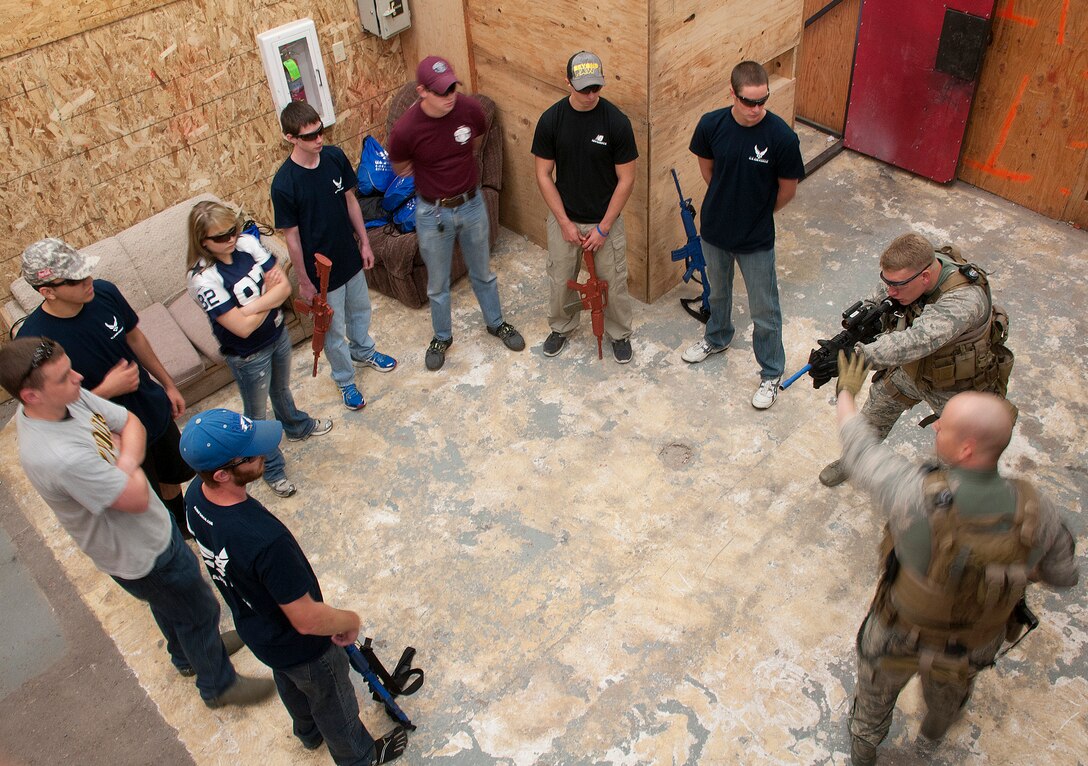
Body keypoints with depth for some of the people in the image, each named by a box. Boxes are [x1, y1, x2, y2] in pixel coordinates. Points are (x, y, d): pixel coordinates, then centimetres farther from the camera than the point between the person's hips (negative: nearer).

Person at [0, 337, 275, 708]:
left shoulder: (69, 397, -17)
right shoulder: (58, 458, -42)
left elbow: (131, 422, -5)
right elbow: (137, 498, -32)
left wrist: (126, 460, -23)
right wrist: (132, 469, -13)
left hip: (155, 526, 8)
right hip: (140, 555, -8)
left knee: (171, 602, 33)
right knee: (200, 611, 15)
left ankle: (189, 655, 60)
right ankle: (218, 685, 41)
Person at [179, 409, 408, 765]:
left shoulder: (195, 495, -22)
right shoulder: (264, 539, -47)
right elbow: (307, 620, -34)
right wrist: (351, 620, -14)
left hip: (253, 627, 7)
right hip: (299, 646, -7)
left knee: (290, 685, 36)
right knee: (334, 704, 25)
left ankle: (309, 734, 66)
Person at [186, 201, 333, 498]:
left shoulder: (247, 242, -15)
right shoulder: (203, 278, -31)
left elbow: (285, 286, -15)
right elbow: (242, 328, -32)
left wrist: (252, 306, -31)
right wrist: (269, 294, -17)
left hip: (278, 334, 6)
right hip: (248, 355, -6)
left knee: (281, 389, 34)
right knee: (256, 414, 18)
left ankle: (297, 426, 63)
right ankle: (272, 469, 41)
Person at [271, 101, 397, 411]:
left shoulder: (335, 156, -12)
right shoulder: (284, 184, -27)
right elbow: (291, 236, -18)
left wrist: (364, 242, 7)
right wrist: (304, 280, -11)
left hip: (350, 255, 5)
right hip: (321, 269, -5)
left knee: (360, 308, 29)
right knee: (333, 330, 15)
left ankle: (363, 351, 58)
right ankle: (345, 380, 40)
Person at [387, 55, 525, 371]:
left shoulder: (471, 109, -18)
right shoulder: (405, 130, -25)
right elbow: (401, 169, -3)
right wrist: (435, 178, 4)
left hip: (472, 204, 2)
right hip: (433, 212, -2)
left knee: (482, 272, 22)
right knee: (437, 283, 17)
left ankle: (496, 323, 46)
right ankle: (442, 337, 41)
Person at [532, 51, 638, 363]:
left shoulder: (616, 121, -17)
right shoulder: (551, 120, -13)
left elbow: (625, 179, -11)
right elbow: (544, 175, -6)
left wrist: (603, 228, -12)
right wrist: (564, 223, -10)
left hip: (606, 220, -1)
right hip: (563, 218, 2)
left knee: (613, 283, 11)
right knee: (560, 281, 16)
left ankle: (620, 334, 36)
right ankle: (561, 328, 43)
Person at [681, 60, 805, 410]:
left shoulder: (782, 137, -24)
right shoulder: (711, 124, -15)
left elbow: (787, 188, -8)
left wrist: (759, 212, 6)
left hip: (757, 239, -3)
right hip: (715, 229, 3)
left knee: (765, 312, 9)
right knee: (717, 292, 28)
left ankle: (771, 374, 30)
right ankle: (717, 337, 56)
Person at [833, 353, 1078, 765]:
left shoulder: (915, 495, -40)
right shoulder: (1035, 511, -28)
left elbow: (858, 447, -21)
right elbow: (1063, 574, -8)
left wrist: (847, 391, -2)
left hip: (899, 636, -3)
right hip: (974, 646, 3)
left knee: (876, 692, 31)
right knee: (950, 685, 39)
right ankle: (938, 724, 70)